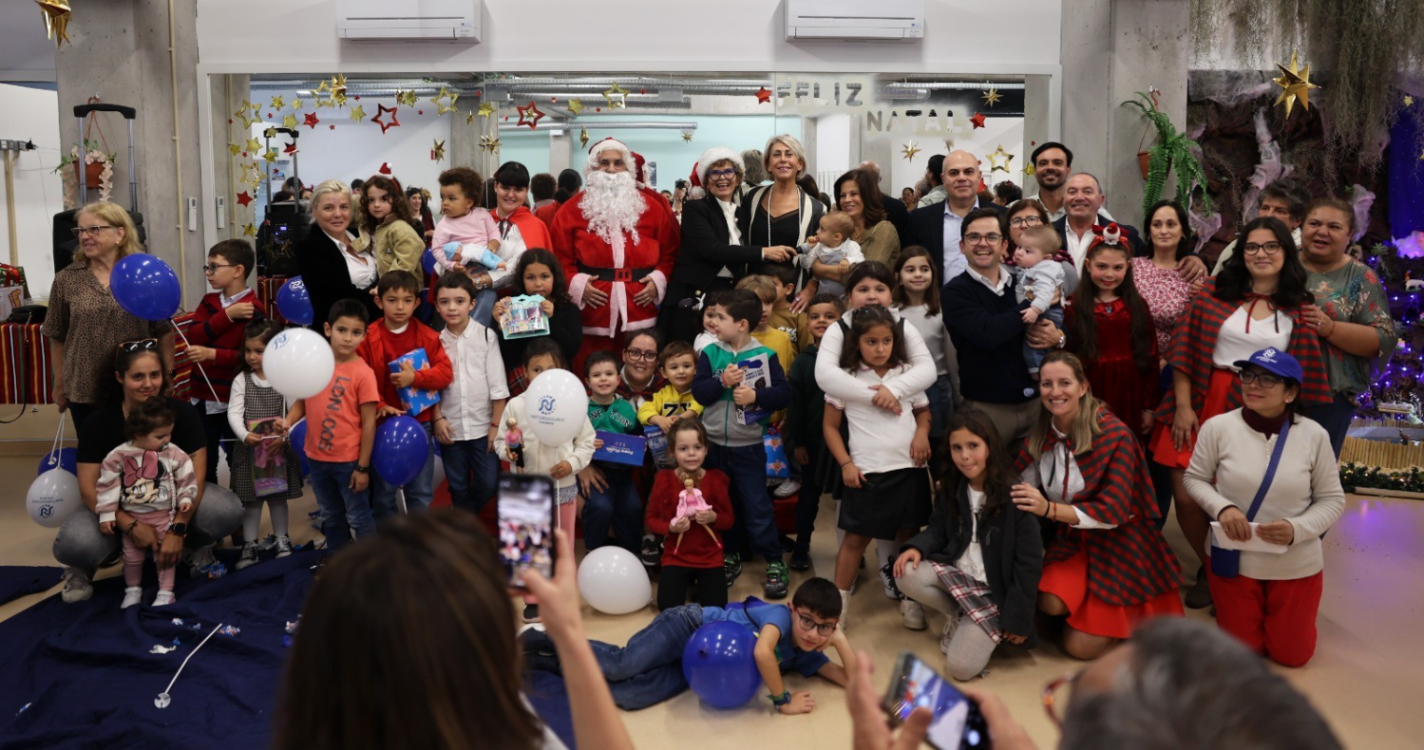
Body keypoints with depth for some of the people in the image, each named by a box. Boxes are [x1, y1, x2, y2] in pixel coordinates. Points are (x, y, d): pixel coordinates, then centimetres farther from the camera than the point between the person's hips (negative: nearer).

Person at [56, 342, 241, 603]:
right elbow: (89, 489, -16)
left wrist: (178, 529, -29)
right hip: (118, 510, 0)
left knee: (228, 511, -30)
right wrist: (131, 526, -31)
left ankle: (196, 549, 6)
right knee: (73, 544, -33)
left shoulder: (183, 414, -12)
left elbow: (195, 477, -16)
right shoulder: (98, 423, -12)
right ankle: (80, 569, 7)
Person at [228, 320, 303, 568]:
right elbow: (234, 413, -8)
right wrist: (245, 435, -24)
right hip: (248, 449, 1)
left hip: (279, 448, 0)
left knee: (278, 497, 11)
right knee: (251, 500, 7)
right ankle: (249, 545, 16)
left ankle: (282, 541, 24)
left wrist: (283, 436, -19)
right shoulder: (242, 380, 0)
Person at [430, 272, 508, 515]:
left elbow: (498, 385, -6)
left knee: (488, 484, 1)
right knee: (458, 487, 12)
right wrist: (437, 418, -4)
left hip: (483, 426, -2)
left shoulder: (486, 336, -6)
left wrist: (497, 424, -8)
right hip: (450, 428, 2)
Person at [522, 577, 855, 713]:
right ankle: (550, 640, 0)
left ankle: (559, 660, 2)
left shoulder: (803, 654, 2)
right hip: (690, 626, -6)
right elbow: (762, 652, -40)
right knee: (623, 664, -25)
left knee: (627, 696, -16)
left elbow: (851, 679, 3)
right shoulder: (780, 614, -21)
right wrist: (784, 701, -28)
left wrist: (841, 641, -12)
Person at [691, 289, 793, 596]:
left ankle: (774, 562, 14)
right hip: (714, 444, 4)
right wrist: (722, 381, -23)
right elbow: (699, 392, -8)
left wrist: (756, 395, -23)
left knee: (757, 507, 1)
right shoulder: (709, 353, -1)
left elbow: (784, 393, -10)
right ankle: (731, 555, 32)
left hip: (748, 447, -3)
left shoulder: (764, 356, -8)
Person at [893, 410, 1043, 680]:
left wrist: (1017, 619, -15)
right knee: (907, 575, -25)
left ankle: (986, 627, 15)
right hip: (956, 572, 5)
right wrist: (916, 547, -18)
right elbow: (938, 530, 7)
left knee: (960, 667, -18)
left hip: (995, 589, -5)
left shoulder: (1015, 495, -18)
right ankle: (961, 616, 2)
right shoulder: (953, 488, 1)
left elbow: (1029, 562, -16)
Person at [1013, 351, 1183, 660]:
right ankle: (1087, 606, 9)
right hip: (1072, 540, 4)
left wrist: (1050, 509, -37)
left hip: (1120, 543, -4)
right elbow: (1019, 486, 2)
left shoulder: (1114, 434, -20)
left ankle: (1129, 611, 20)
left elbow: (1114, 511, -24)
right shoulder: (1042, 434, -4)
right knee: (1050, 602, -26)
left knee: (1081, 648, -8)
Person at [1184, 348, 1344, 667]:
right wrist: (1222, 508, -21)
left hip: (1296, 565, 1)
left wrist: (1297, 529, -22)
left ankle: (1280, 611, 45)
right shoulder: (1218, 427, -15)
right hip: (1235, 559, 0)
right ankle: (1247, 611, 44)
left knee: (1292, 656, 14)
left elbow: (1332, 499, -4)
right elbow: (1194, 478, -2)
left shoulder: (1314, 435, -14)